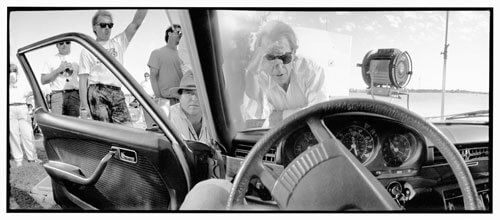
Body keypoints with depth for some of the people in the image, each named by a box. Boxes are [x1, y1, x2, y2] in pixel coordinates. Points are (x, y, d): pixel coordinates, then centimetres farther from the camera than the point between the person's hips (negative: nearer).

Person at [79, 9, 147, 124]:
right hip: (97, 92, -3)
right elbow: (83, 80, 2)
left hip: (117, 93, 3)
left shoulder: (118, 43, 19)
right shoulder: (87, 50, 10)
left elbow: (136, 23, 8)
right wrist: (84, 106, -7)